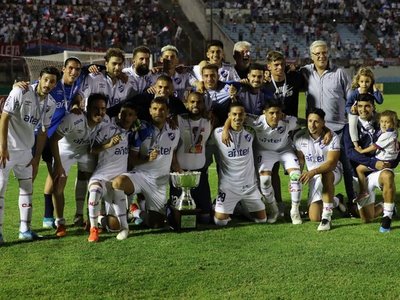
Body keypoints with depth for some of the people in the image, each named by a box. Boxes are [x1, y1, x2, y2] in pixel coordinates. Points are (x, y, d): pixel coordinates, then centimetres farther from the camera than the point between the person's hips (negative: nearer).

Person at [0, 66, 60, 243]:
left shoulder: (51, 104, 1)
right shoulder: (21, 92, -17)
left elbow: (43, 131, 8)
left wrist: (37, 157, 7)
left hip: (26, 150, 7)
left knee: (27, 188, 10)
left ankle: (24, 229, 19)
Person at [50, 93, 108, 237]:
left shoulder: (105, 122, -21)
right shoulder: (73, 119, -37)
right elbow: (53, 139, -28)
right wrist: (58, 164, -27)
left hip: (85, 150, 4)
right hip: (65, 150, -4)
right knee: (58, 187, -10)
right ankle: (60, 223, 5)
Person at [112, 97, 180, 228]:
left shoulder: (174, 131, 4)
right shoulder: (142, 131, -6)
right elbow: (132, 159, -3)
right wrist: (147, 159, -20)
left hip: (161, 181, 3)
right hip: (141, 174, -3)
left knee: (156, 224, -1)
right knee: (118, 183, -37)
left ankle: (138, 213, 32)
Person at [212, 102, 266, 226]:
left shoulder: (250, 134, -2)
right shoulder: (218, 133, -10)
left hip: (250, 184, 3)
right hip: (228, 185, -3)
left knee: (262, 219, 9)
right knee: (220, 221, -9)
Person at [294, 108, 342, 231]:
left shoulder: (332, 138, -19)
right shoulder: (299, 137, -7)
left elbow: (332, 163, -28)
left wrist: (313, 172, -43)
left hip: (333, 172, -4)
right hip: (313, 176, 4)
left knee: (325, 175, -43)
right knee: (314, 217, -6)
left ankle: (327, 216, -34)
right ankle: (335, 202, 28)